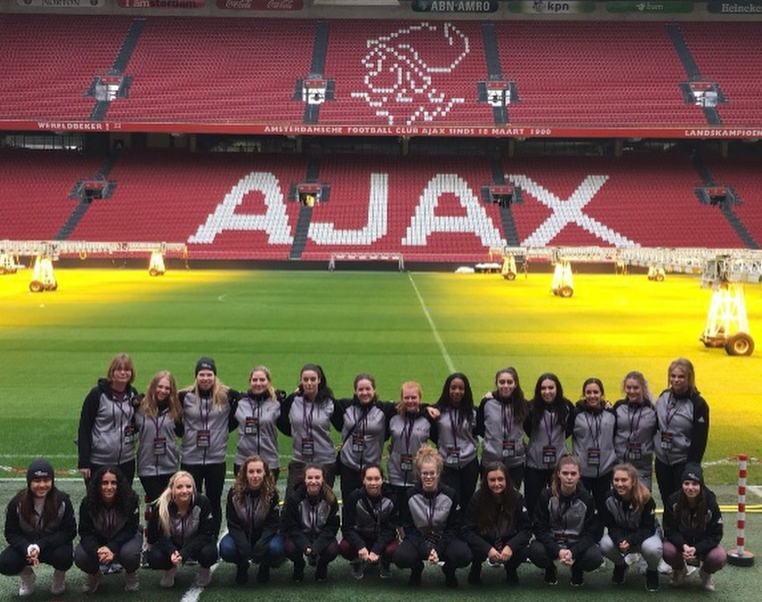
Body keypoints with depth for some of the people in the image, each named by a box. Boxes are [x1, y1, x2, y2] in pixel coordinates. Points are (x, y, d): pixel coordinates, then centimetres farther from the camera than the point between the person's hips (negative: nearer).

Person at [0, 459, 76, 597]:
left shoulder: (62, 501, -16)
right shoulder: (17, 503, -11)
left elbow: (69, 532, -15)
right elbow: (11, 533, -8)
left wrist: (40, 546, -27)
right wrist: (28, 548, -30)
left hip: (54, 545, -1)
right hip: (25, 545, 2)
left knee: (63, 557, -34)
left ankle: (59, 577, 5)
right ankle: (27, 575, 12)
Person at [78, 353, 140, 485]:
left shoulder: (132, 394, 6)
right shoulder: (98, 394, -8)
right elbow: (84, 428, -8)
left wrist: (133, 427, -4)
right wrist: (84, 462, -12)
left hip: (126, 461, 4)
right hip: (99, 463, -4)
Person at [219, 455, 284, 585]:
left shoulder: (272, 493, -16)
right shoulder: (234, 493, -15)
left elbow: (272, 525, -15)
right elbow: (233, 524, -13)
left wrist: (259, 547, -30)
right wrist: (245, 549, -28)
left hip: (265, 535, -1)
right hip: (241, 535, 1)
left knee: (275, 548, -33)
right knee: (226, 549, -30)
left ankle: (265, 567, 6)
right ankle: (242, 566, 7)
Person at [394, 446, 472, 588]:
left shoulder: (451, 494, -10)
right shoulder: (410, 495, -10)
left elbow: (453, 527, -5)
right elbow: (408, 528, -7)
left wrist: (437, 549, -20)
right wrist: (426, 550, -21)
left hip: (444, 539, 0)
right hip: (418, 539, 0)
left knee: (464, 556, -33)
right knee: (401, 557, -33)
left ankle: (449, 571, 6)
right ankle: (417, 568, 6)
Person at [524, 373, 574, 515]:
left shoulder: (566, 406, -7)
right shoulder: (531, 407, -13)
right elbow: (527, 429, 1)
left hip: (559, 463, 1)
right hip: (534, 464, -1)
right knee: (532, 504, 7)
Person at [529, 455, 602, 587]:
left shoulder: (587, 499, -9)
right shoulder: (546, 497, -11)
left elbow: (591, 533, -9)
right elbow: (540, 528, -12)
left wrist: (573, 552, -26)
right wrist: (558, 551, -28)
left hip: (577, 544, 0)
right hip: (551, 542, 0)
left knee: (595, 557, -31)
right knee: (535, 551, -33)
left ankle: (577, 570, 7)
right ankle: (550, 570, 5)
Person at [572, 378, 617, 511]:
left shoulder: (610, 414, 2)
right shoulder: (576, 413, -6)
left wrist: (614, 457, 7)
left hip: (605, 470, 2)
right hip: (581, 470, -2)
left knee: (603, 506, 13)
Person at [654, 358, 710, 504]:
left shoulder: (698, 404, -11)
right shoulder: (664, 397, 4)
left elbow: (699, 440, -12)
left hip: (683, 463, -5)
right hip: (662, 461, 5)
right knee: (667, 501, 12)